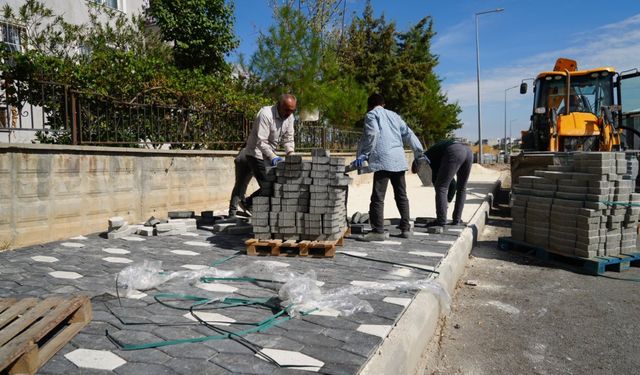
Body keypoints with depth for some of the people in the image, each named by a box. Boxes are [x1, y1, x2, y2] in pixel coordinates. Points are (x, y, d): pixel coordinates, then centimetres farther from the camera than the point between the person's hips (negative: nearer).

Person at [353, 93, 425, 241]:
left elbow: (372, 134, -11)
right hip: (399, 159, 6)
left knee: (378, 196, -5)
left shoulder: (371, 115, 7)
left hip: (383, 160, -6)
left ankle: (378, 230, -7)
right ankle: (406, 228, 18)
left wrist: (363, 155, -11)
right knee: (401, 195, 14)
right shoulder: (393, 115, 23)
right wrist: (419, 153, 23)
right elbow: (408, 134, 19)